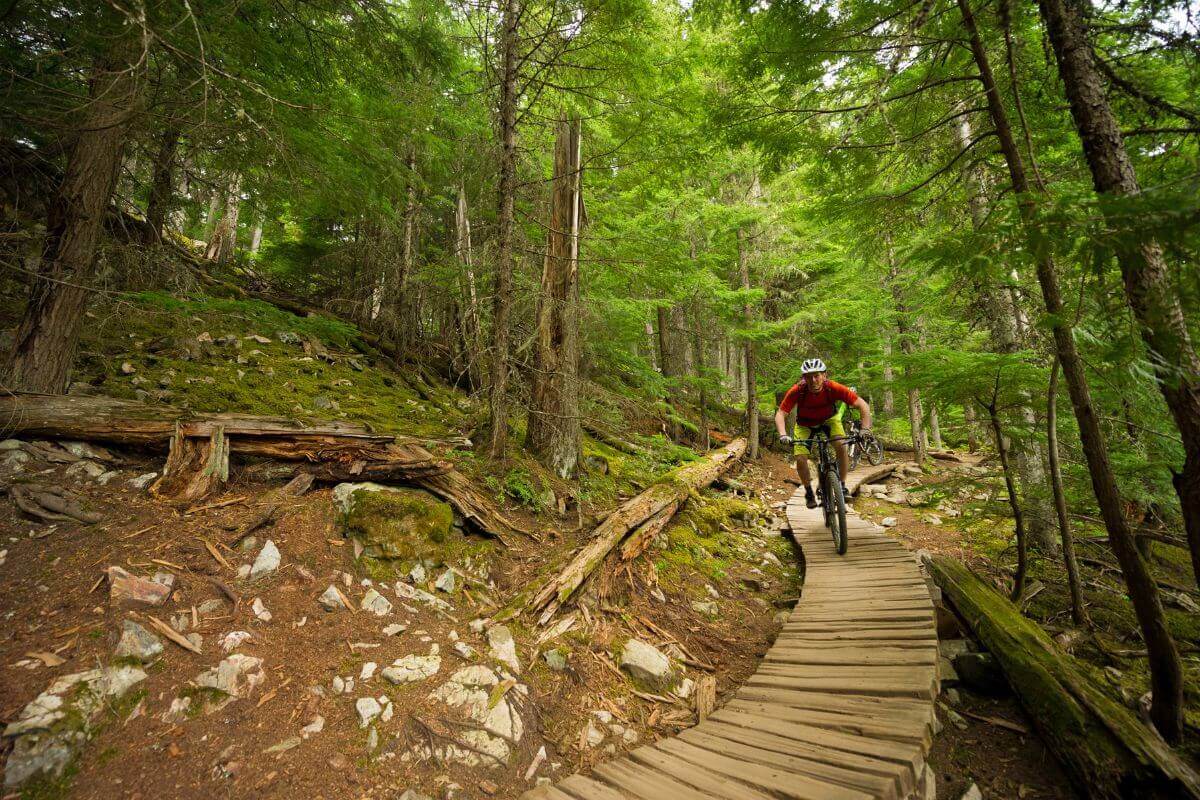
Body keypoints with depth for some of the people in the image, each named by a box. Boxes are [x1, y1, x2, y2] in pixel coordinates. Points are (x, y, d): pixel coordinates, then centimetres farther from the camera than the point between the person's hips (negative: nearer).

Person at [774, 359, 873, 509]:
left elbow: (862, 405, -26)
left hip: (829, 420, 0)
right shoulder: (797, 391, -32)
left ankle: (842, 486, -5)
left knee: (842, 447, -26)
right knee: (800, 459, -16)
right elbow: (780, 414, -29)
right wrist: (783, 435, -45)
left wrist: (865, 429, -39)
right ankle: (809, 492, 10)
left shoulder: (833, 388, -31)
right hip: (805, 424, 0)